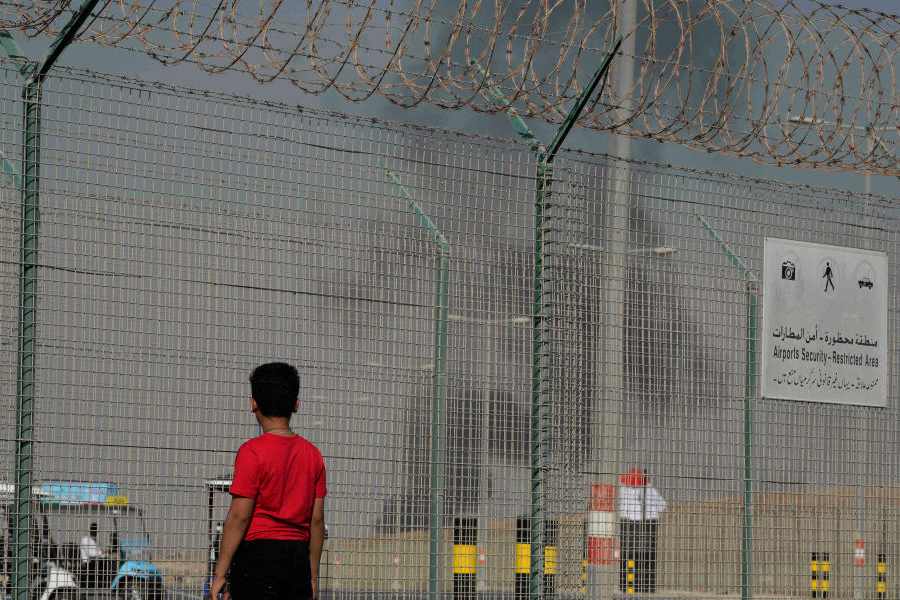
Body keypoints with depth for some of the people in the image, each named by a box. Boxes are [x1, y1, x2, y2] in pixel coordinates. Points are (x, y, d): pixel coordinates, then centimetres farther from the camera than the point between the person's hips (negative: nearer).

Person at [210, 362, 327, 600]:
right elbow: (317, 520, 10)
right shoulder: (312, 454, 8)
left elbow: (239, 517, -12)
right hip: (298, 559, 6)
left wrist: (220, 573, -8)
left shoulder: (252, 452, -10)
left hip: (258, 555, -6)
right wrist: (313, 576, 17)